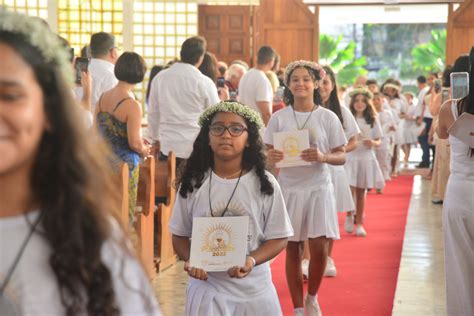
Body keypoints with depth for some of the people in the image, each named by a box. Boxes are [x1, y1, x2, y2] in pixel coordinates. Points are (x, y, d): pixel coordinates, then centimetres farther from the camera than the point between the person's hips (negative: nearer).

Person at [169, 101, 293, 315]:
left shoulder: (264, 183, -5)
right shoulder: (193, 184, -1)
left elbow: (278, 237, -3)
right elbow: (180, 235, 5)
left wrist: (252, 260, -20)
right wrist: (191, 261, -14)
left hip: (254, 289, 0)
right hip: (207, 287, 0)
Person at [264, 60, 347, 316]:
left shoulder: (328, 117, 0)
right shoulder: (279, 118, 3)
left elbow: (341, 156, 1)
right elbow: (268, 155, 4)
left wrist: (323, 157, -20)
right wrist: (271, 157, -19)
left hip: (318, 187, -1)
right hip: (288, 188, 1)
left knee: (318, 248, -6)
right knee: (292, 250, 5)